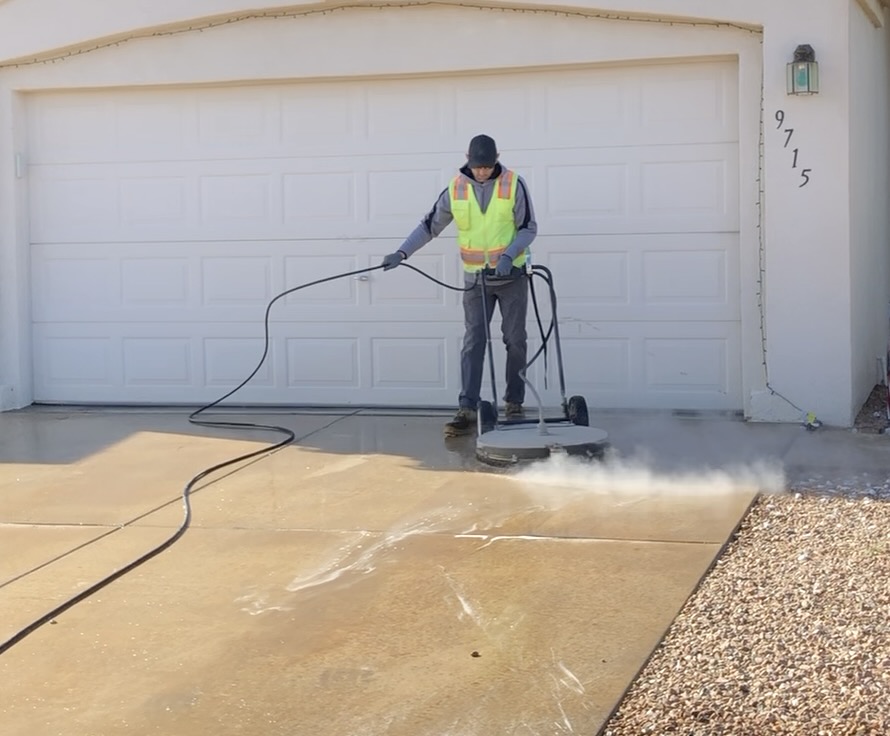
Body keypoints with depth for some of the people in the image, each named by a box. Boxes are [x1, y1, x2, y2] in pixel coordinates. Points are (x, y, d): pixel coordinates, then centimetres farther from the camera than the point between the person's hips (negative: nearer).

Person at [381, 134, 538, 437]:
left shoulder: (514, 184, -9)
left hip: (511, 275, -1)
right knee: (473, 342, -5)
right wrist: (402, 253, -10)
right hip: (475, 278, 1)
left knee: (515, 340, 6)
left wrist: (508, 254, -22)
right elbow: (430, 225, 0)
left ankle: (514, 403, 18)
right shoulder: (456, 188, -4)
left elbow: (529, 228, -7)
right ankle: (467, 410, -10)